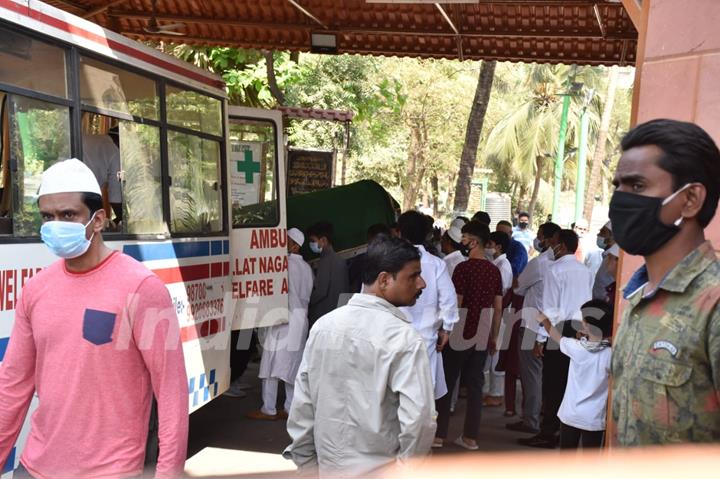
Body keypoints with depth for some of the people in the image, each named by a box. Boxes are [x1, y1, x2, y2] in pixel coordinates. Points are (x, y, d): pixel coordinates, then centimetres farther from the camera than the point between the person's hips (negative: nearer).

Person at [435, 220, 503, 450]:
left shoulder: (464, 268, -14)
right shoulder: (494, 270, 5)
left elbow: (455, 304, -15)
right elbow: (498, 308, 8)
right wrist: (493, 336, 16)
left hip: (459, 334, -5)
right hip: (481, 336, 5)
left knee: (445, 383, 6)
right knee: (475, 385, 10)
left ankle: (438, 434, 12)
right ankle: (470, 437, 14)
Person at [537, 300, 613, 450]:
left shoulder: (576, 347, -11)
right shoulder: (610, 354, -15)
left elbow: (554, 334, 8)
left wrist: (544, 319, 27)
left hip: (570, 414, 1)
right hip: (594, 419, -1)